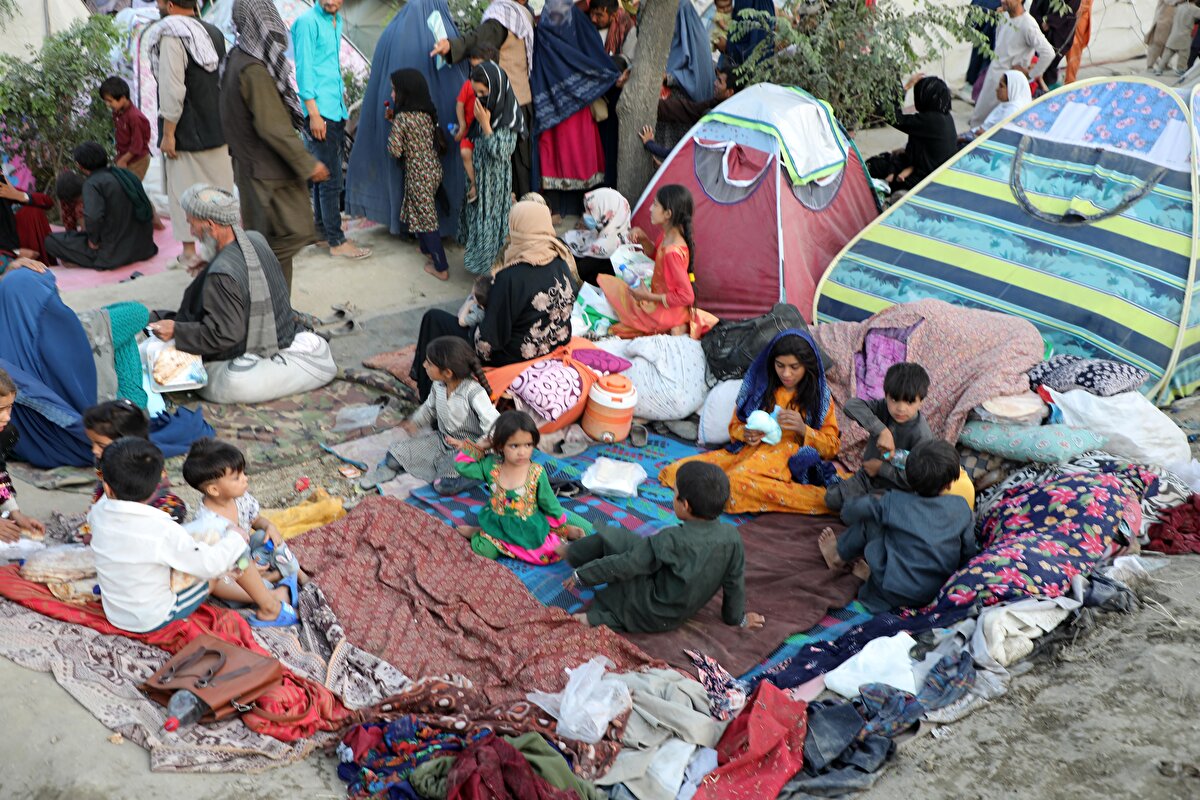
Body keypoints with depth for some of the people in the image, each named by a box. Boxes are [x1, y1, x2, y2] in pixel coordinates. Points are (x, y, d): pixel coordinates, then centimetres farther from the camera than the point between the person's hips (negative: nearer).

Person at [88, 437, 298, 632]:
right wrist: (234, 537, -9)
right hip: (154, 620, -7)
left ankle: (260, 596, 33)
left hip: (115, 616, 7)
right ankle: (269, 608, 16)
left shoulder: (98, 513, -11)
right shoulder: (161, 530, -30)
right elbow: (209, 563, -23)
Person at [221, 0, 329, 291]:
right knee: (289, 235, -7)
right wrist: (307, 164, -17)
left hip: (250, 166, 10)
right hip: (268, 171, -10)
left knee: (272, 242, 15)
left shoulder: (238, 59, 9)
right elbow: (273, 126, -23)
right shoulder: (255, 69, -21)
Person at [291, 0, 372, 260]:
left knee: (324, 176, 14)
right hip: (320, 112, -8)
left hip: (336, 110, 8)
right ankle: (337, 241, 0)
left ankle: (322, 232, 22)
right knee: (331, 179, -5)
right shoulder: (308, 21, -11)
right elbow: (304, 68, -14)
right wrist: (313, 113, -17)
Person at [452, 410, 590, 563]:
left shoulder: (537, 472, -15)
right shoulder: (491, 465, -9)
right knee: (483, 549, -22)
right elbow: (462, 465, -4)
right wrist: (480, 447, -6)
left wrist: (563, 527, 3)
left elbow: (549, 503, -4)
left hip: (530, 527, -1)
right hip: (499, 526, 1)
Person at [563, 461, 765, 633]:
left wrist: (581, 574, -6)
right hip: (682, 614, 6)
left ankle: (572, 554, 27)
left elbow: (624, 566, -19)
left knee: (610, 536, 1)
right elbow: (735, 582, -4)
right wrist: (737, 618, 14)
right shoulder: (732, 537, -16)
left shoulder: (671, 540, -27)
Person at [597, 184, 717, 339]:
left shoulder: (673, 252, -31)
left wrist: (649, 297, -23)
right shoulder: (668, 235, -5)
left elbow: (686, 296, -28)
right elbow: (655, 254, 18)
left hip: (668, 312, -9)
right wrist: (643, 239, -3)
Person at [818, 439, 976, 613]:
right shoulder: (962, 507, -5)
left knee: (869, 519, 7)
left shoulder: (893, 503, -10)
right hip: (939, 593, 4)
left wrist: (876, 501, 20)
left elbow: (849, 513, -1)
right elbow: (969, 552, 0)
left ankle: (839, 557, 29)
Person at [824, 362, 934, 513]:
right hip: (867, 476, 5)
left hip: (894, 488, -5)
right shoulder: (883, 408, -11)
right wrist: (881, 430, -35)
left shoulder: (921, 435, -23)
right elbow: (851, 405, -27)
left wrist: (881, 467, -16)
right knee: (832, 499, -14)